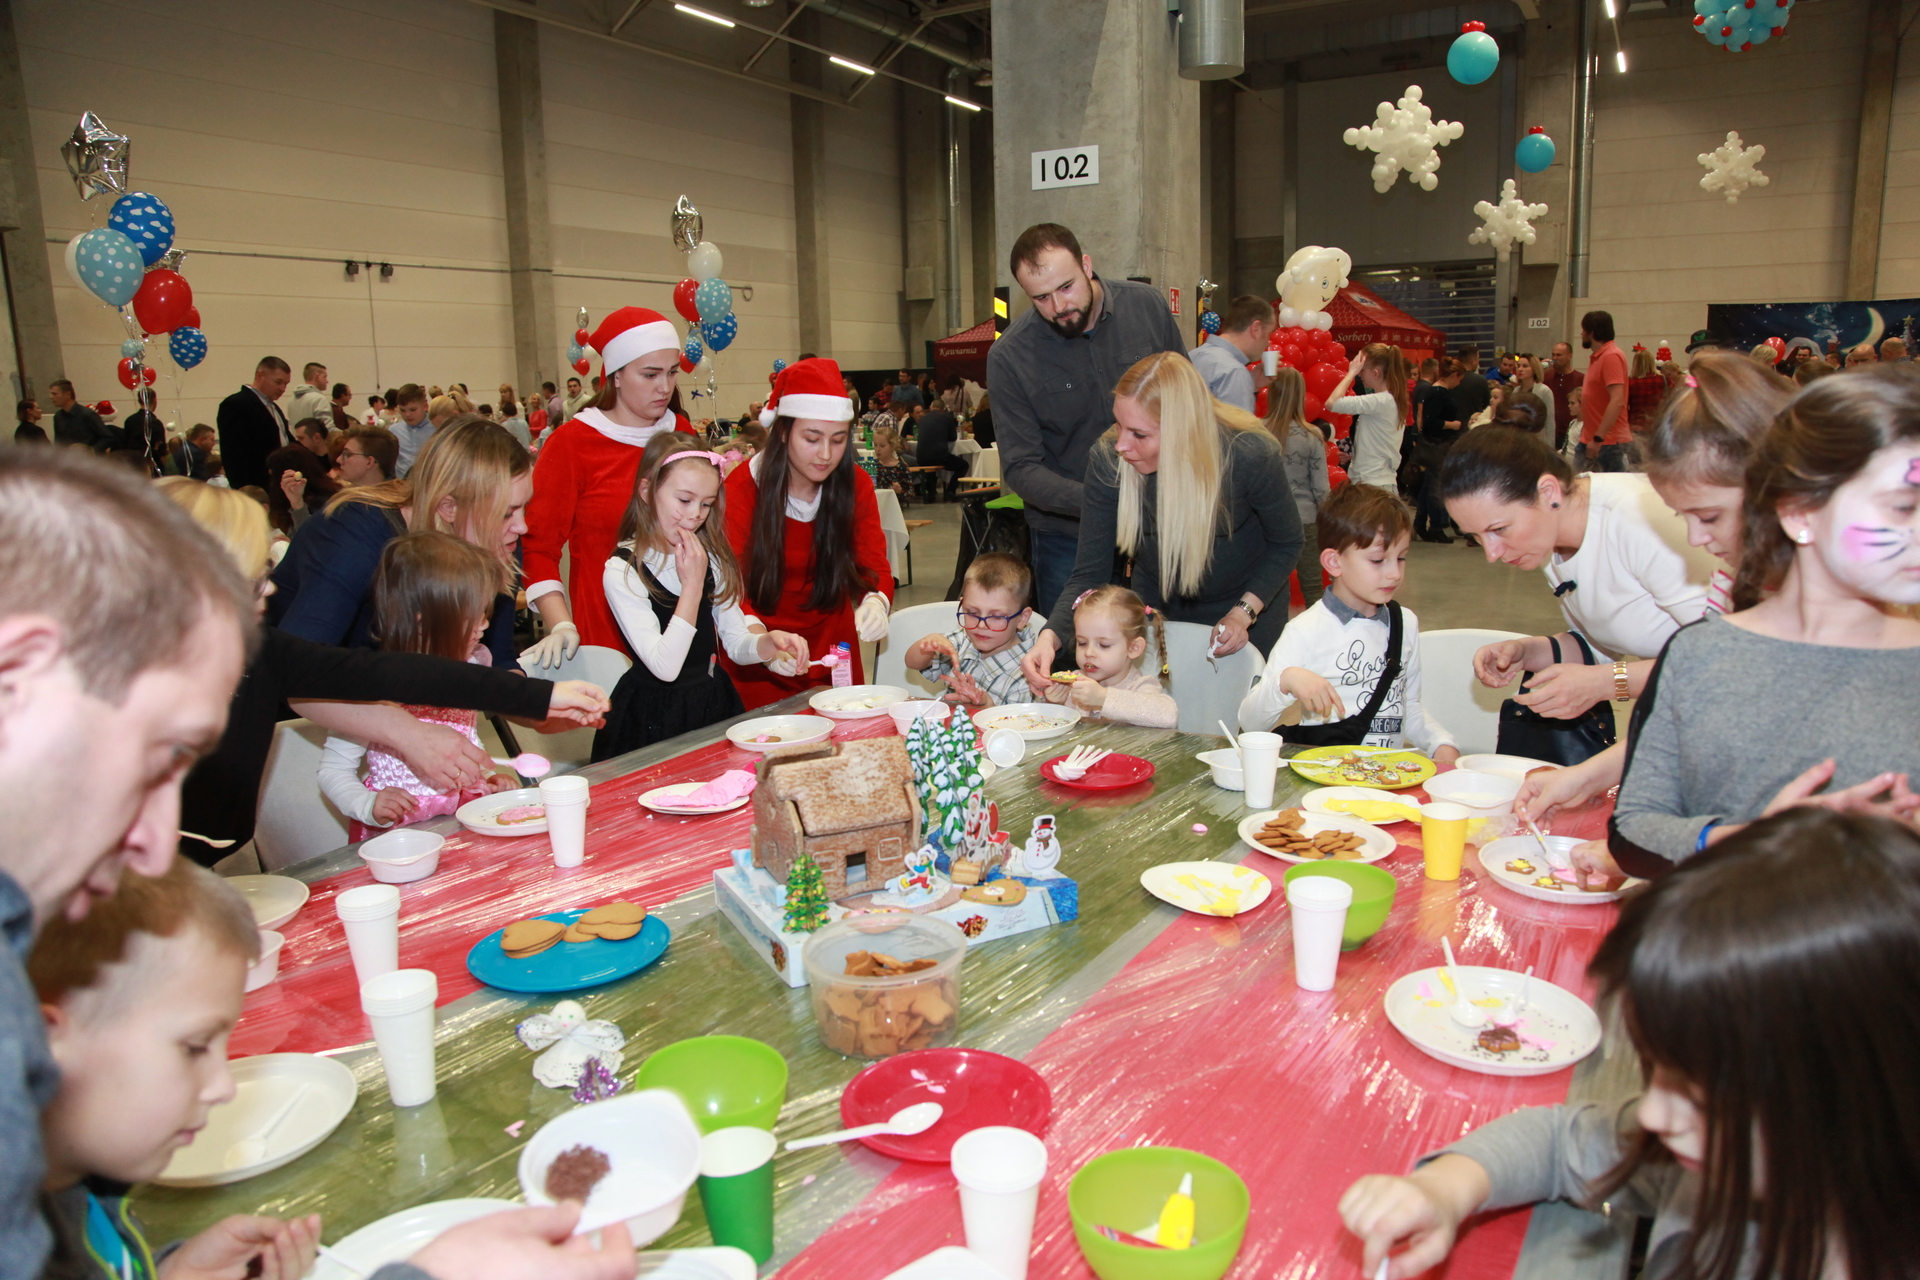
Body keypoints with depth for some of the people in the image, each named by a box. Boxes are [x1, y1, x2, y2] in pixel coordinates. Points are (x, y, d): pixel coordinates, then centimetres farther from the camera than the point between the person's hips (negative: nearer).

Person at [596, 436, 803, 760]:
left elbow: (737, 645, 9)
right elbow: (665, 667, -17)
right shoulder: (623, 572, -10)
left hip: (715, 703, 5)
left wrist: (770, 642, -13)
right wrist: (692, 584, -15)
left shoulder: (712, 559, 9)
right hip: (655, 717, -5)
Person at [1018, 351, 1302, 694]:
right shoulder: (1108, 459, -28)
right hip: (1158, 610, 2)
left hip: (1249, 604, -1)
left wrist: (1244, 613, -25)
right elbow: (1090, 573, -23)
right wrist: (1050, 636, -40)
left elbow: (1286, 543, -13)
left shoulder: (1251, 455, -32)